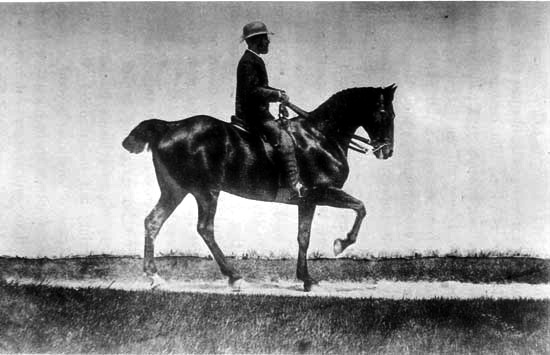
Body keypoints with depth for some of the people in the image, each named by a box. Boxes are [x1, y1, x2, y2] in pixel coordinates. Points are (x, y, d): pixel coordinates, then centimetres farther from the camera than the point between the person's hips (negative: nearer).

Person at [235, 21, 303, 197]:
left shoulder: (254, 60, 17)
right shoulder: (249, 62, -16)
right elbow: (253, 91, -25)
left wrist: (278, 92, 11)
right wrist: (277, 96, -18)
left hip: (256, 112, 11)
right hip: (254, 114, -11)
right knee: (284, 139, -19)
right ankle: (295, 185, -24)